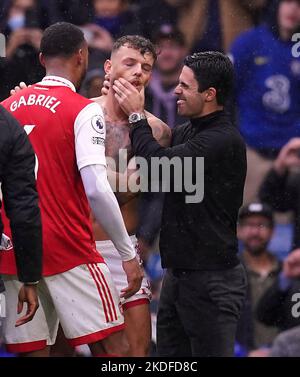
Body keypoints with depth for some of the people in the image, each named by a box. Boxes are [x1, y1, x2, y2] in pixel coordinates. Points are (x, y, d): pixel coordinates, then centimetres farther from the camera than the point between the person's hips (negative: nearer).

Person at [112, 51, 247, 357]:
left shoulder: (224, 141, -16)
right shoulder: (186, 133, 13)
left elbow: (160, 166, -22)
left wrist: (136, 116, -9)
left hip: (210, 278, -9)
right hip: (178, 272, 9)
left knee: (210, 352, -5)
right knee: (168, 356, 10)